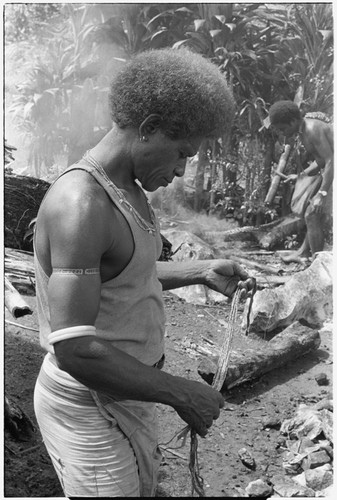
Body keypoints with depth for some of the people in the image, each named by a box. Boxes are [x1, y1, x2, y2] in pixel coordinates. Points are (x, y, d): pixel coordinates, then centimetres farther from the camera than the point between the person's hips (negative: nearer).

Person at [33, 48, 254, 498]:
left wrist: (202, 272, 7)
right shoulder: (81, 202, -28)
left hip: (127, 393, 9)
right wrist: (181, 393, -23)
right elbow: (75, 349, -32)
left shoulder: (129, 190, 3)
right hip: (90, 407, -9)